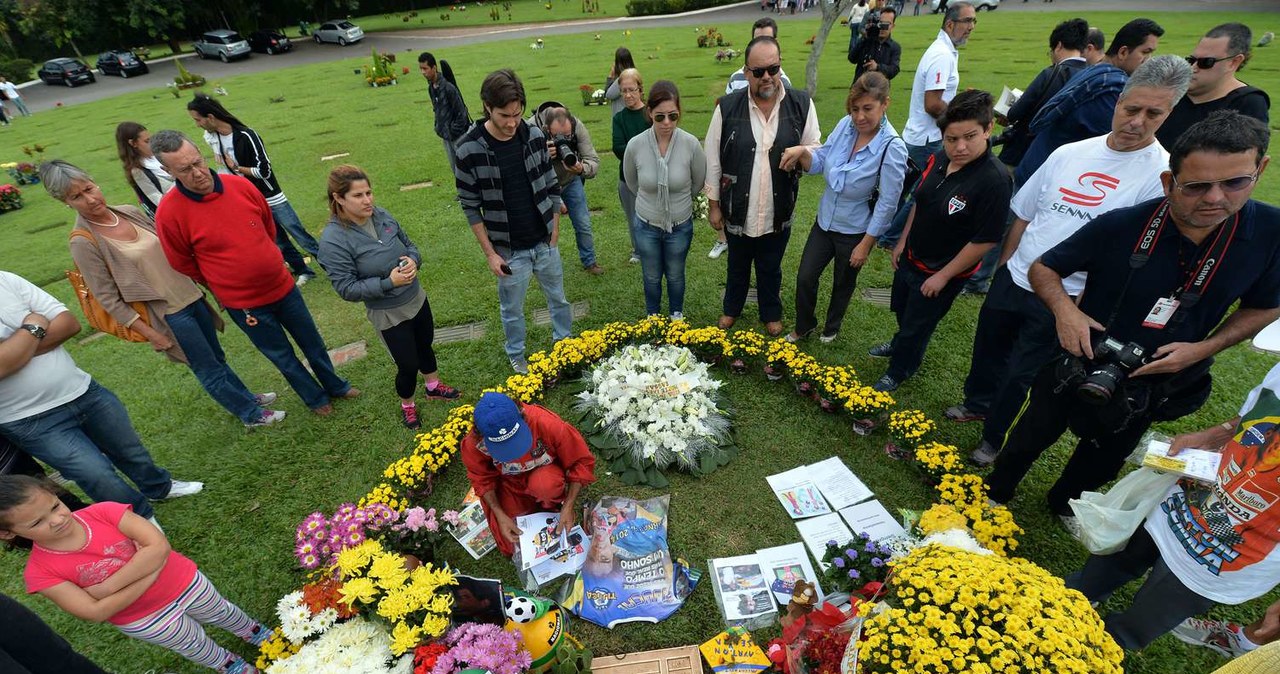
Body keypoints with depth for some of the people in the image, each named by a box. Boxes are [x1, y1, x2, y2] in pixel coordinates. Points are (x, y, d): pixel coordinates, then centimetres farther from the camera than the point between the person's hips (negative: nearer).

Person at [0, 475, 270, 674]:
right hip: (145, 620, 0)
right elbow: (96, 613, -24)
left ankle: (255, 632, 59)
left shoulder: (104, 512, -25)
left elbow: (158, 546, -30)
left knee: (225, 615, 27)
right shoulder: (40, 573, -22)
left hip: (186, 583, 0)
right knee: (197, 646, 25)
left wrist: (106, 587, -30)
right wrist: (150, 572, -27)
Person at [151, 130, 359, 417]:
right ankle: (315, 398, 36)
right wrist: (222, 287, 8)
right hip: (243, 304, -3)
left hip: (283, 286, 3)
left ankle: (335, 385, 41)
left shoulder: (240, 185, -9)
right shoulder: (169, 213, -18)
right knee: (282, 356, 14)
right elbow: (183, 265, -3)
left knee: (312, 341, 19)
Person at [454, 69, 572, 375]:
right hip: (509, 249, -3)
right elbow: (470, 206, -8)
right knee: (512, 309, 15)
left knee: (558, 298, 19)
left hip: (545, 243, 3)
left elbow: (551, 186, 4)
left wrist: (555, 230, 4)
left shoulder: (534, 135, -7)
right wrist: (490, 253, -9)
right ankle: (516, 356, 40)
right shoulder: (469, 149, -15)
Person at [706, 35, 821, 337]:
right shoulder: (728, 107, -11)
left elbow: (816, 150, 2)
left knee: (771, 269, 21)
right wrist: (713, 205, -1)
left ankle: (771, 313, 46)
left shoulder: (801, 104, -8)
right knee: (737, 266, 22)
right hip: (737, 211, 0)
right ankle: (732, 308, 48)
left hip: (778, 212, 1)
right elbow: (713, 159, -4)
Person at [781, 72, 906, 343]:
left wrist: (866, 244, -13)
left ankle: (831, 328, 45)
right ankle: (804, 326, 35)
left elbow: (887, 203, -17)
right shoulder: (845, 126, -10)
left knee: (843, 283, 18)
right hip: (825, 221, 4)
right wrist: (802, 151, -20)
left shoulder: (892, 148, -23)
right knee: (805, 278, 9)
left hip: (855, 231, -4)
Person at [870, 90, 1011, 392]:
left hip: (941, 272, -6)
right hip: (911, 258, 7)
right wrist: (903, 241, 10)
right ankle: (900, 343, 60)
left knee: (917, 326, 14)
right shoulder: (939, 159, -10)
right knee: (901, 309, 30)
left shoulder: (994, 180, -29)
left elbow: (985, 240, -25)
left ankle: (898, 372, 40)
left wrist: (942, 277, -19)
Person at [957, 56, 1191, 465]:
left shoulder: (1162, 175, -12)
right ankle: (977, 404, 45)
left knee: (1020, 374, 7)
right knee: (988, 348, 19)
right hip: (1013, 279, 5)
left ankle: (992, 438, 29)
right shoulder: (1071, 153, 1)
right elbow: (1023, 215, 9)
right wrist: (1004, 266, 9)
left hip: (1063, 300, -4)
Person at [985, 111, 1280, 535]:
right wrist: (1064, 308, -33)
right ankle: (995, 494, 43)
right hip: (1075, 365, -3)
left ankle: (1065, 501, 55)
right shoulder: (1120, 226, -25)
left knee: (1104, 456, 27)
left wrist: (1203, 349, -17)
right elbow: (1042, 268, -14)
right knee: (1032, 436, 17)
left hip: (1149, 384, 3)